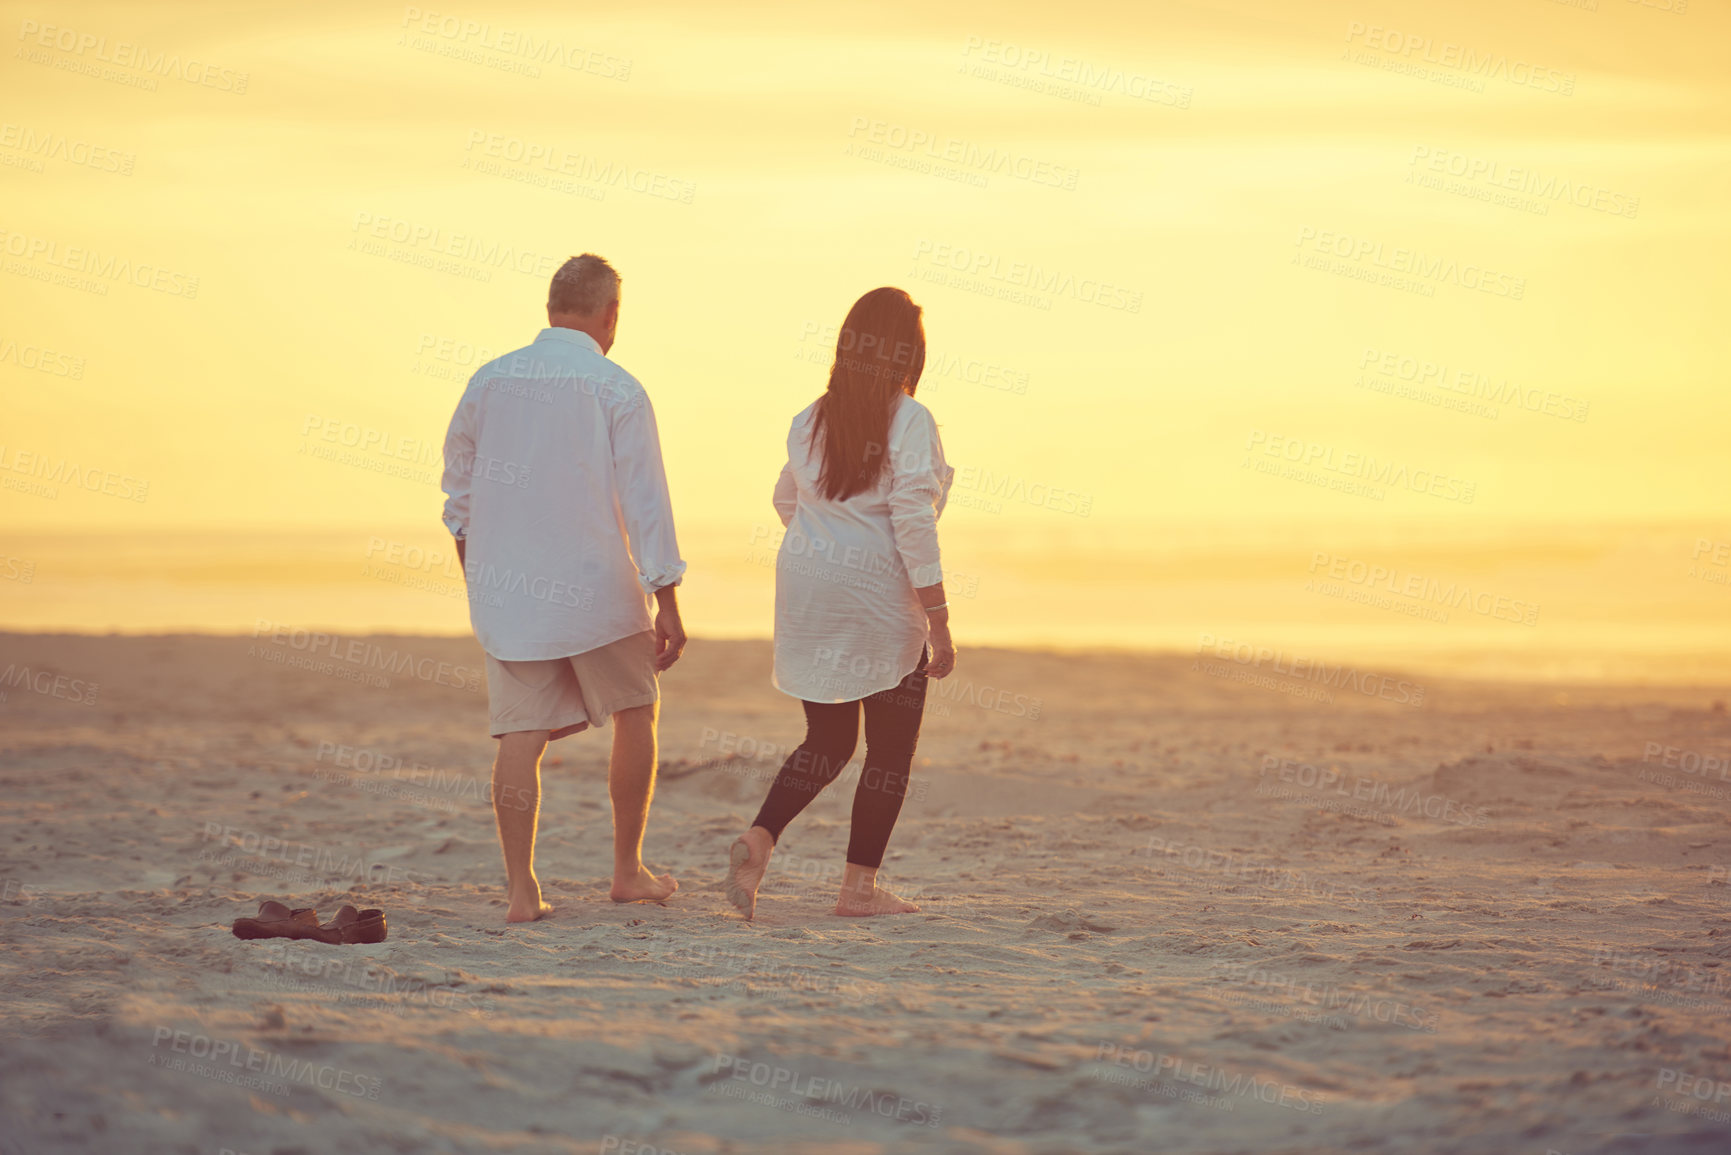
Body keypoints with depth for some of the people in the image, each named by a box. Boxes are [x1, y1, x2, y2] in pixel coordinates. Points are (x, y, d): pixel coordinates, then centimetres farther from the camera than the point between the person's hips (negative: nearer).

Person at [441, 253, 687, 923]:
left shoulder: (489, 382, 6)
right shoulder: (616, 391, -8)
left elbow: (458, 494, 16)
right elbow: (645, 502, -10)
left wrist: (477, 579, 29)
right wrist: (667, 606, -6)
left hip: (504, 592, 3)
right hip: (596, 587, -3)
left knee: (521, 736, 4)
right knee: (635, 715, 15)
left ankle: (520, 890, -2)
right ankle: (628, 871, 19)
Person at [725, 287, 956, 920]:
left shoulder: (809, 421, 7)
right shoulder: (909, 422, -12)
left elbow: (786, 501, 21)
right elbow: (913, 523, -18)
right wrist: (938, 621, -15)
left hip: (808, 599, 6)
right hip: (883, 603, -6)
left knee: (828, 739, 15)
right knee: (891, 747, 7)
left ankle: (757, 840, -6)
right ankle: (859, 884, 6)